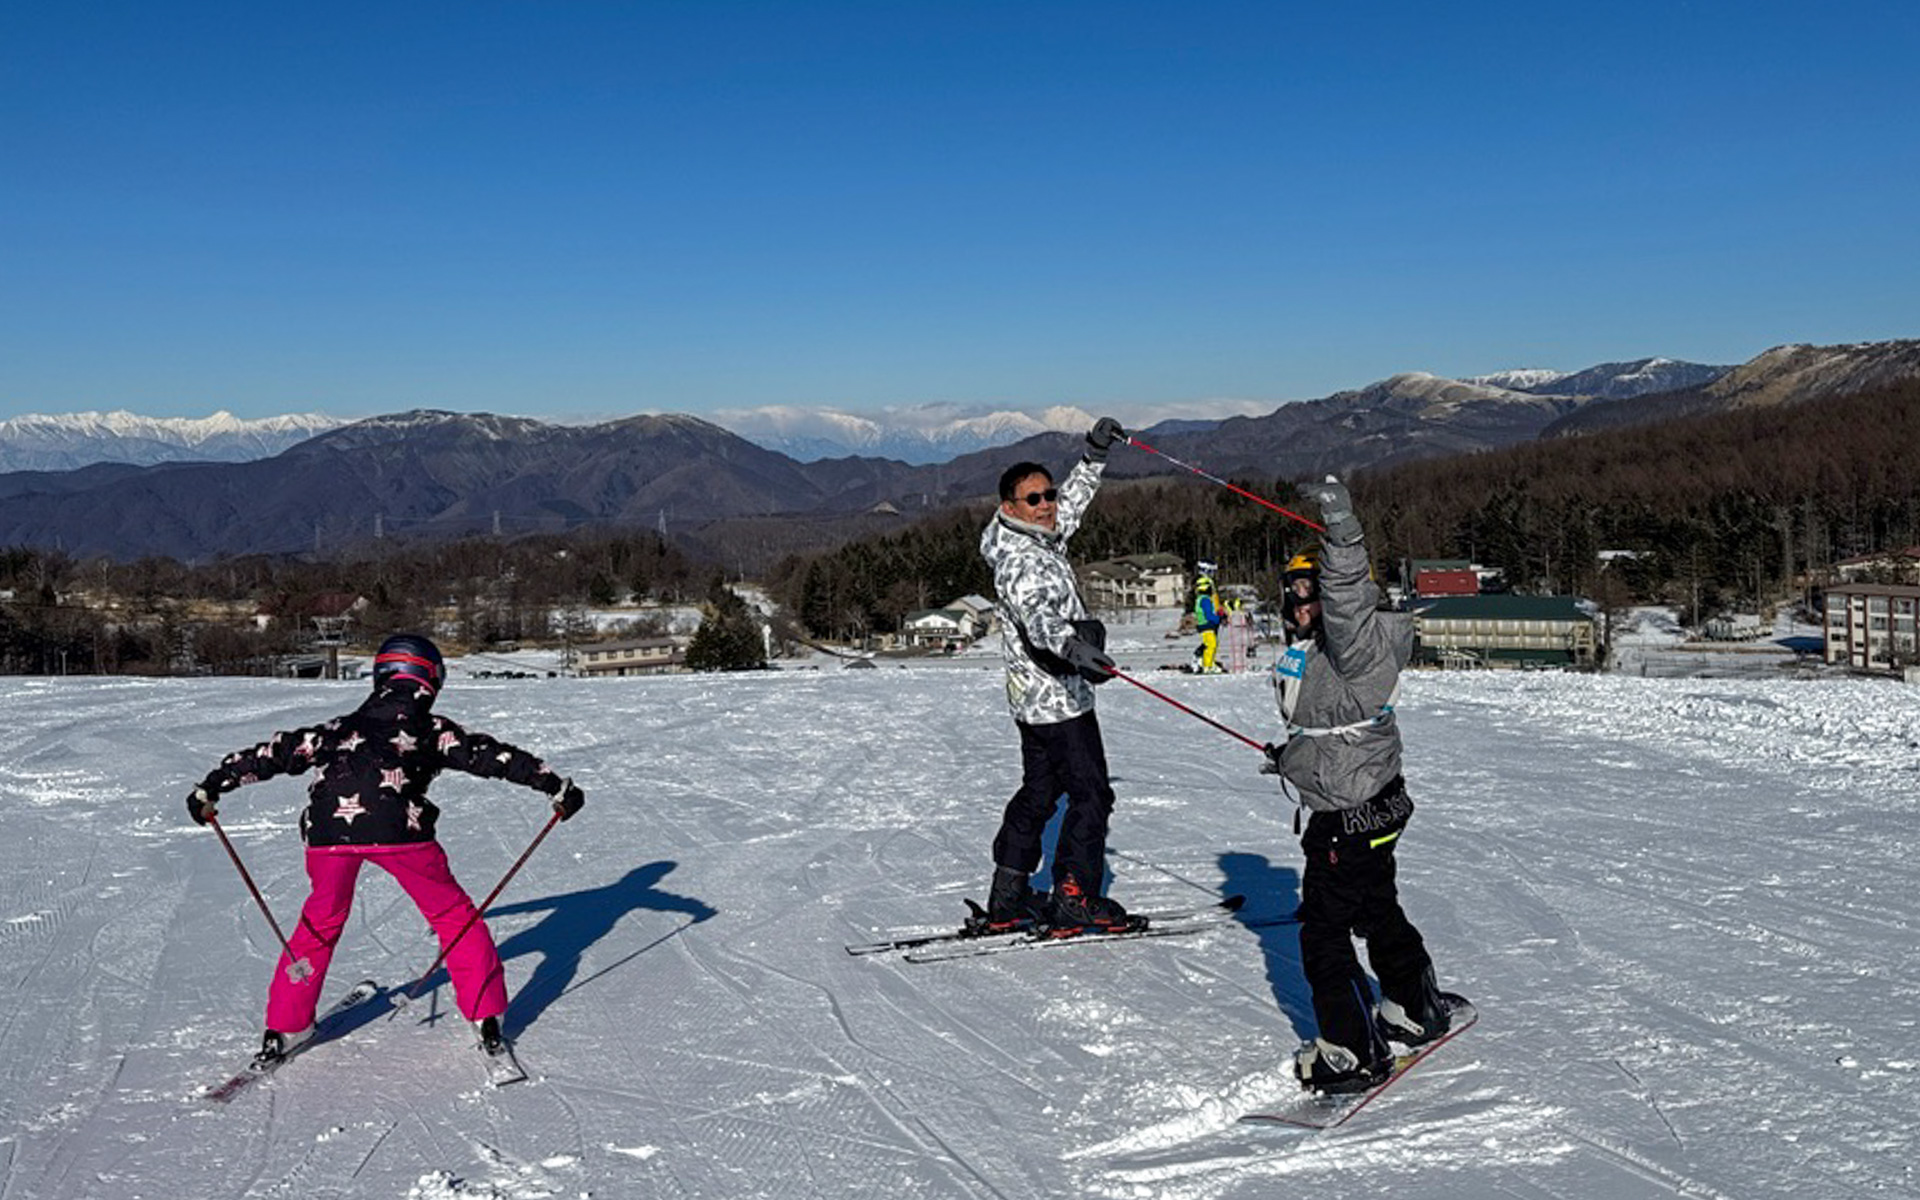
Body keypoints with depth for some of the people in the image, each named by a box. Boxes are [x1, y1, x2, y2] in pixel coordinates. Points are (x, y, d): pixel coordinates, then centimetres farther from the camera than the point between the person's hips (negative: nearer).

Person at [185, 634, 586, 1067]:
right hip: (396, 828, -3)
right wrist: (557, 787, 13)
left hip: (327, 829, 3)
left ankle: (285, 1027, 28)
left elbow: (276, 752, 33)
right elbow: (489, 755, 15)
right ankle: (485, 1015, 11)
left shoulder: (341, 727, 32)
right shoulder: (431, 729, 23)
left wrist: (210, 788, 39)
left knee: (320, 923, 26)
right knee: (453, 917, 14)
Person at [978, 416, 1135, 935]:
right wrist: (1072, 645, -57)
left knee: (1038, 793, 16)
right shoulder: (1020, 561, -21)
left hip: (1036, 699, 10)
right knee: (1091, 794, -3)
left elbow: (1074, 501, 27)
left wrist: (1095, 453, 19)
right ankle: (1075, 901, 3)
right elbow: (1037, 614, -40)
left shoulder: (1041, 539, 8)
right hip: (1058, 698, -10)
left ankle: (1007, 898, 22)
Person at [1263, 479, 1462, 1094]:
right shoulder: (1309, 652, 11)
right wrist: (1290, 754, 30)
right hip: (1372, 808, 11)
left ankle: (1352, 1052, 3)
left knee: (1323, 928, -5)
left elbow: (1348, 598, -41)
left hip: (1350, 817, -11)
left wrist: (1340, 525, -51)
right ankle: (1417, 1010, 42)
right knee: (1376, 910, 24)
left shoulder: (1355, 644, -18)